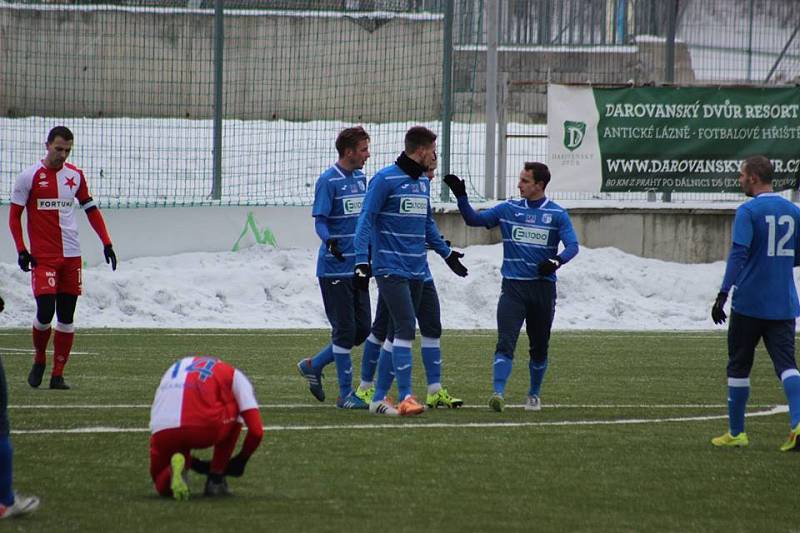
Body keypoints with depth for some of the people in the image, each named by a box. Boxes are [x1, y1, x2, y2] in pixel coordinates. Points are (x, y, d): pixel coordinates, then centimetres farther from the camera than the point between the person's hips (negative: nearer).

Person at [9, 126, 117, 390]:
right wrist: (21, 250, -9)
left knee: (66, 317, 3)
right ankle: (39, 361, 13)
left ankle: (58, 374, 10)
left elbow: (91, 209, 17)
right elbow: (14, 216, 0)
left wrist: (106, 243, 8)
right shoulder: (29, 177, -4)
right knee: (45, 312, -13)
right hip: (42, 257, -4)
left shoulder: (75, 175, 8)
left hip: (71, 256, 4)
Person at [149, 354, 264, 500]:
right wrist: (240, 461, 31)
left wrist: (196, 464, 40)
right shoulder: (233, 375, 23)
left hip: (161, 431, 3)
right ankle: (216, 480, 22)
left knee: (163, 488, 31)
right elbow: (256, 431, 13)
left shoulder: (172, 371, 37)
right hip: (204, 428, -3)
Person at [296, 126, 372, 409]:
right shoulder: (328, 181, -11)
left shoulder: (361, 178, 13)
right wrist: (329, 241, -34)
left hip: (357, 267, 8)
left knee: (362, 329, 8)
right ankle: (346, 394, 3)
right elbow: (320, 221, -15)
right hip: (334, 267, -8)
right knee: (345, 330, -5)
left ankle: (313, 365, 25)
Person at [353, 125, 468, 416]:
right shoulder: (385, 179, -9)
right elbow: (366, 220, -11)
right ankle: (405, 397, -16)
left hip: (416, 271, 8)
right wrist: (362, 261, -18)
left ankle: (379, 397, 14)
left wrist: (446, 253, 27)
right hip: (391, 269, -8)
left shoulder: (423, 182, 15)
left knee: (397, 334, 8)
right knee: (405, 328, -16)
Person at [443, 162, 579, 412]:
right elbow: (474, 219, 11)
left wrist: (556, 261, -29)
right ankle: (498, 393, -26)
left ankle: (534, 395, 31)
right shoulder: (508, 209, 7)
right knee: (505, 342, -16)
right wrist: (461, 196, -3)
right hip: (513, 286, 0)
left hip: (543, 288, 0)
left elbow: (572, 245, -9)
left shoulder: (557, 214, 0)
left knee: (539, 347, 12)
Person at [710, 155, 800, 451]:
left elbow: (738, 254, -19)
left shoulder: (748, 212, -10)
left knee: (739, 366, 9)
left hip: (749, 304, -4)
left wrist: (723, 294, -21)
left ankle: (736, 432, 15)